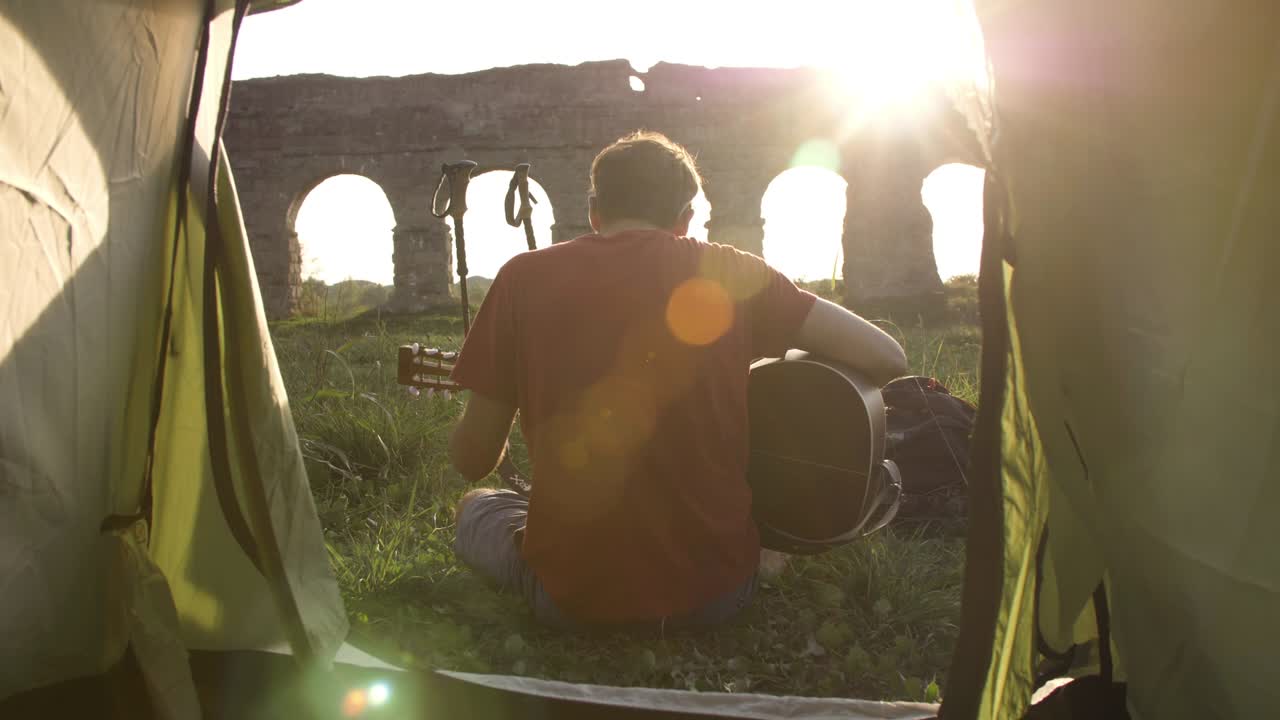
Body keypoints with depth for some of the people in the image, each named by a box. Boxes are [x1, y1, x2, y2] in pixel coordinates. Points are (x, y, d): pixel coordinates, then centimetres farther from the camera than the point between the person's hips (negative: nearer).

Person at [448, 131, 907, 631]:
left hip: (571, 595, -2)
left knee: (475, 509, 30)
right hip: (717, 590, 3)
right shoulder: (729, 272, -4)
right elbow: (886, 358, -7)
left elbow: (472, 460, -1)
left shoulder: (524, 277, -6)